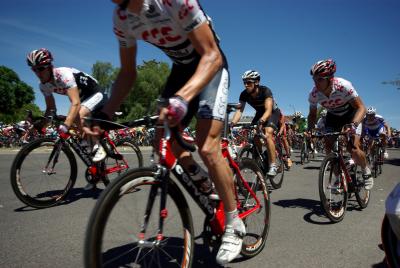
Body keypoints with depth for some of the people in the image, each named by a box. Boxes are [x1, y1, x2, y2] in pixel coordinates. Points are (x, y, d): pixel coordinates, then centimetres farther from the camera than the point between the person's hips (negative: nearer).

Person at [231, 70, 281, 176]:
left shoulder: (265, 91, -32)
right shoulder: (244, 94, -19)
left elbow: (268, 110, -42)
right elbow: (239, 110, -26)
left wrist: (261, 121, -62)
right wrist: (232, 123, -44)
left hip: (273, 113, -5)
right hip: (260, 113, 5)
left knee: (268, 133, -29)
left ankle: (273, 165, -24)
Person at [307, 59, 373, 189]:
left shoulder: (343, 86, -34)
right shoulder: (314, 94, -23)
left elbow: (361, 108, -32)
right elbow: (312, 114, -7)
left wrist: (353, 125, -49)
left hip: (351, 115, -4)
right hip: (333, 117, 4)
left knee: (353, 149, -20)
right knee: (329, 148, -9)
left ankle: (366, 171, 11)